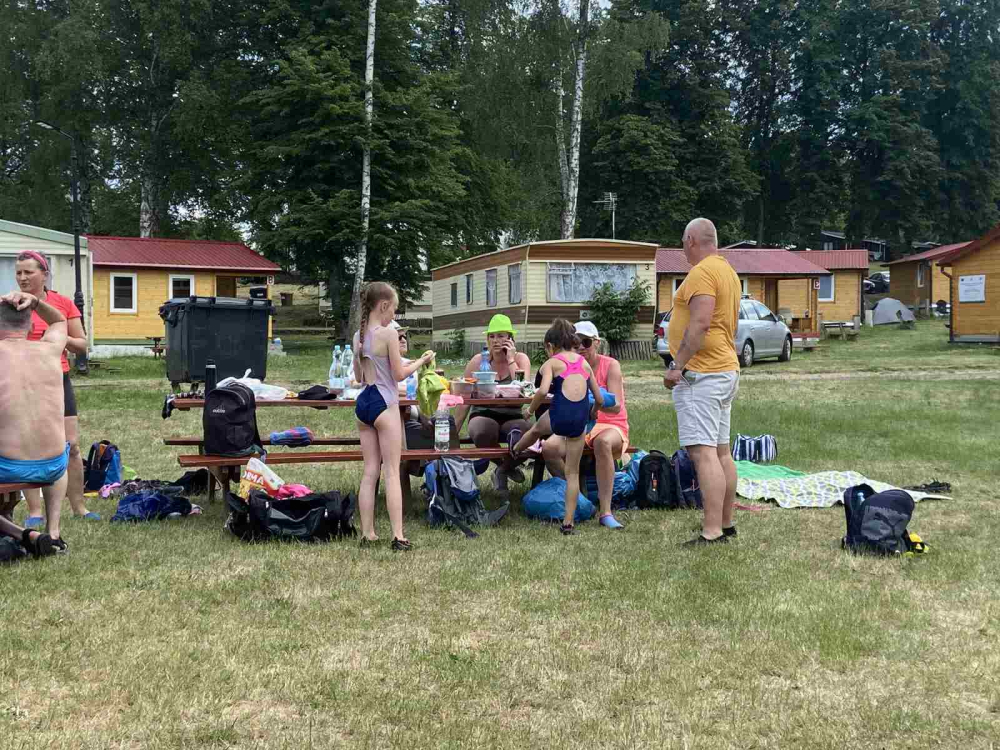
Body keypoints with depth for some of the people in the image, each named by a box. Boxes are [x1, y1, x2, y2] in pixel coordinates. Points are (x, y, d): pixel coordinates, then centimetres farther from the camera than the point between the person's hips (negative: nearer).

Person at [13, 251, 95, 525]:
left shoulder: (64, 303, 4)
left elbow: (82, 345, 7)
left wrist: (63, 338, -12)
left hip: (59, 380, 2)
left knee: (72, 446, 2)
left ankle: (78, 507, 12)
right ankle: (34, 511, 8)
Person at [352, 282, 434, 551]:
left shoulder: (358, 336, 9)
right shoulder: (388, 334, -12)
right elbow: (399, 374, -10)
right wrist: (421, 360, 5)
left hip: (363, 403, 7)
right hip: (384, 403, -7)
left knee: (370, 472, 10)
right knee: (392, 472, -3)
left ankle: (367, 534, 11)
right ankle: (398, 536, -4)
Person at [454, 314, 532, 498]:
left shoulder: (521, 359, 1)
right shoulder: (478, 361, 2)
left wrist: (511, 360, -13)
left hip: (511, 417, 1)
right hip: (483, 415, 0)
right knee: (482, 433, -37)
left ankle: (503, 470, 4)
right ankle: (505, 467, -1)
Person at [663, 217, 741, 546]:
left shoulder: (701, 273, -13)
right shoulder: (727, 271, 19)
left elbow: (701, 323, -24)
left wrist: (678, 365, -21)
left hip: (701, 374, -11)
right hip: (726, 370, 11)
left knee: (703, 452, -13)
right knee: (721, 451, 14)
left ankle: (712, 533, -16)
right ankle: (726, 524, 21)